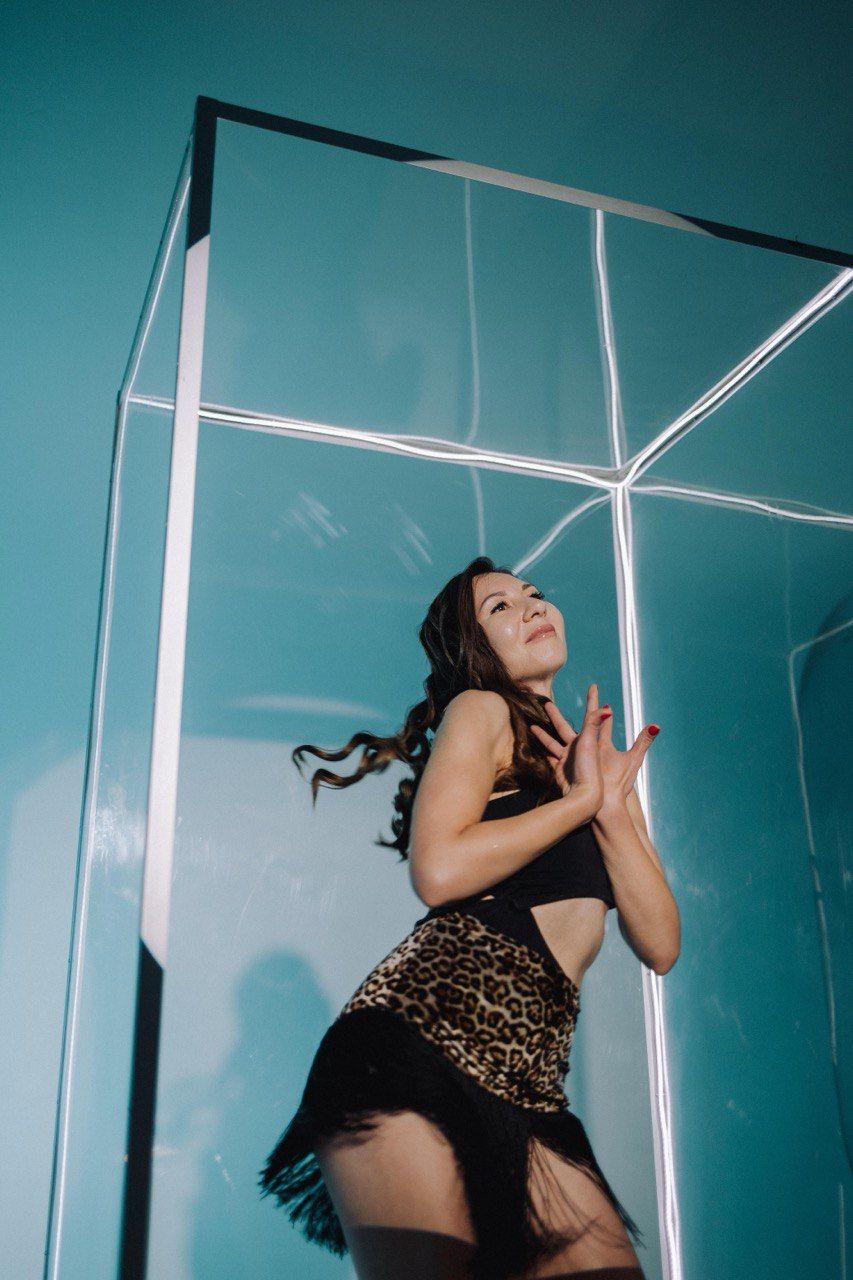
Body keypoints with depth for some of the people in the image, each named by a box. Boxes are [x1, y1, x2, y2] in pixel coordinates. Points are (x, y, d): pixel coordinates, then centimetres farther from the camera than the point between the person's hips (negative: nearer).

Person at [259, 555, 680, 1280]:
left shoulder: (602, 765, 25)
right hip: (419, 1040, -6)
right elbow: (440, 870, -13)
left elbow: (660, 945, 14)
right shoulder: (480, 711, 6)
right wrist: (580, 799, 0)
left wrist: (612, 805, 2)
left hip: (531, 1092, 6)